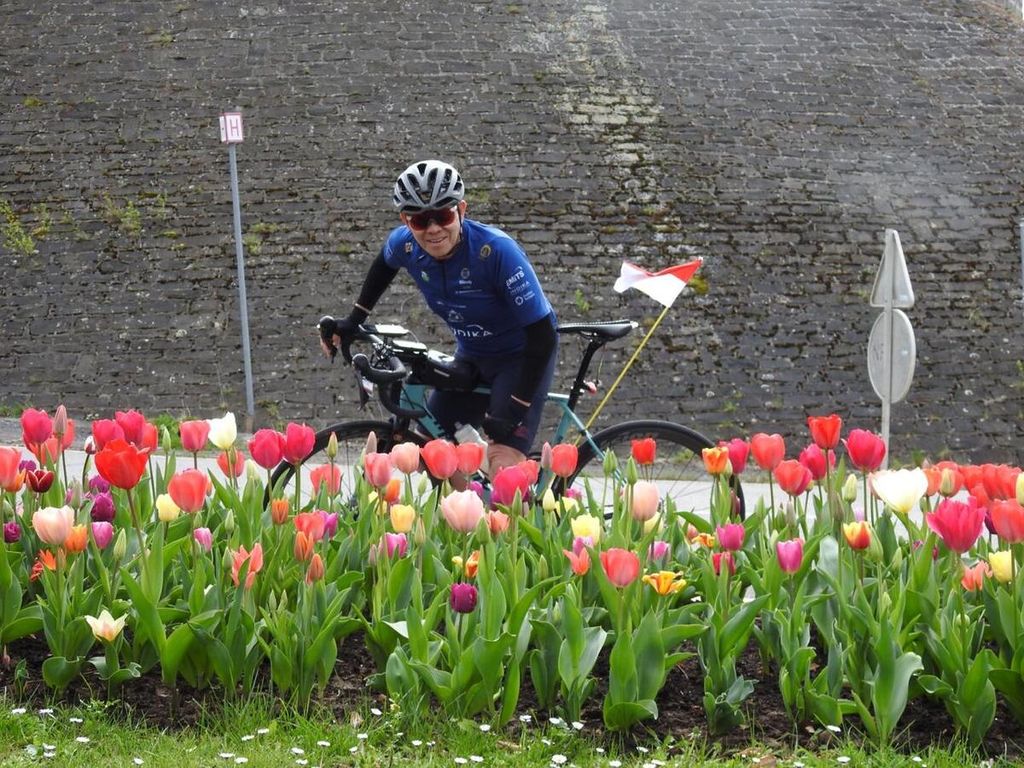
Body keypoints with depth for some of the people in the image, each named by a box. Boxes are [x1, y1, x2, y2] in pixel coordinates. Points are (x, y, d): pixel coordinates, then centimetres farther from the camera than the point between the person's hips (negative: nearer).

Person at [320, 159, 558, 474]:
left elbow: (543, 337, -29)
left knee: (503, 466, -23)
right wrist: (353, 320, 13)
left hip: (522, 355, -6)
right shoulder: (404, 244, -16)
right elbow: (384, 265, 14)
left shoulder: (496, 251, -32)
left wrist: (511, 412, -30)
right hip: (472, 356, 6)